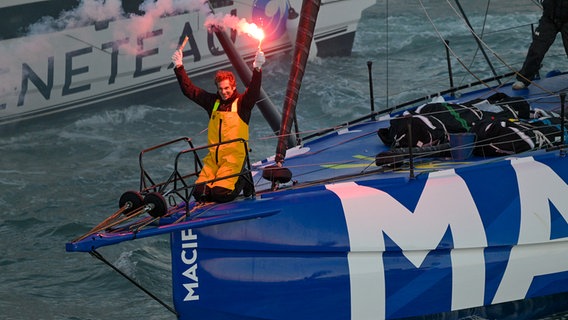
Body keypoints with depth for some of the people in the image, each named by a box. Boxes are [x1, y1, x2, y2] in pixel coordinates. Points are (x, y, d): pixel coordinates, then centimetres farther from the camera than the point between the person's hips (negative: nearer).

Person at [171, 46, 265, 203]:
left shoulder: (242, 102, 1)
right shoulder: (213, 102, 13)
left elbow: (254, 91, -20)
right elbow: (189, 90, 16)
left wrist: (257, 69, -35)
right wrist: (179, 67, 8)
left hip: (234, 156, -5)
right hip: (213, 157, 5)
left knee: (221, 193, -20)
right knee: (200, 193, -10)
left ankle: (242, 181, 12)